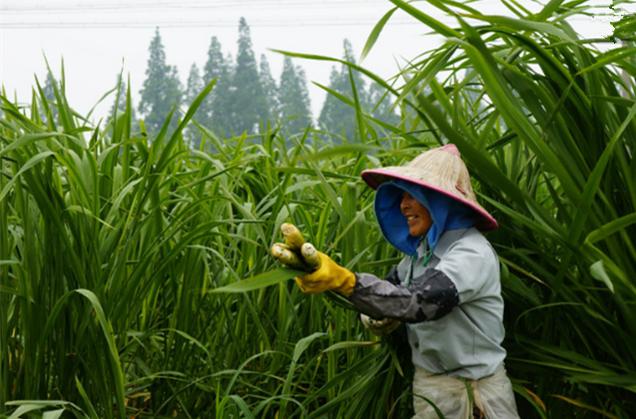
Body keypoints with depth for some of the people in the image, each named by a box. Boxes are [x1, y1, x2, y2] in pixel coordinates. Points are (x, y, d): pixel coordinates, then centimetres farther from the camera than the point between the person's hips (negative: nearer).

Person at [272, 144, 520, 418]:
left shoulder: (473, 254, -21)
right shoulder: (423, 247, 5)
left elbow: (419, 302, -35)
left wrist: (343, 280, -46)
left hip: (471, 395, -7)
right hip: (427, 386, 7)